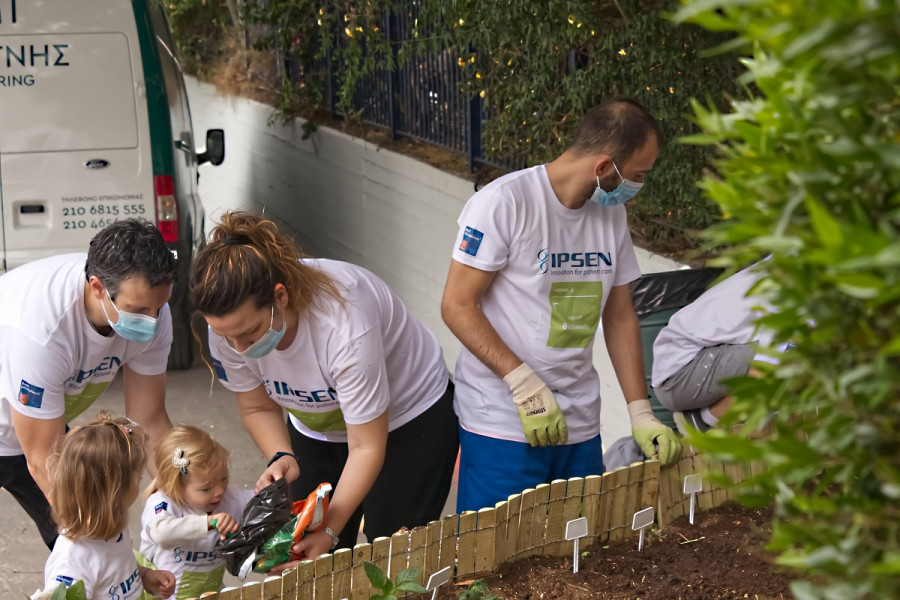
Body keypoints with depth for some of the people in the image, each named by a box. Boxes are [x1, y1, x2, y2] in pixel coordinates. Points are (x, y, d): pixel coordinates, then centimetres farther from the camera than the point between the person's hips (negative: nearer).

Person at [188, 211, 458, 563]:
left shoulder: (343, 323, -41)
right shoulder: (229, 324, -24)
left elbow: (367, 447, -30)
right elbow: (257, 408, -5)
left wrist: (330, 531, -34)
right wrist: (281, 458, -25)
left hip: (411, 418, -5)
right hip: (317, 430, 5)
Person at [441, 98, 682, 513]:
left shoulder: (612, 214, 9)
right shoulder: (503, 203, -13)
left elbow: (619, 317, 15)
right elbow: (457, 306, -14)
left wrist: (641, 413, 8)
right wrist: (525, 384, -21)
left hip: (580, 427, 6)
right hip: (502, 427, -6)